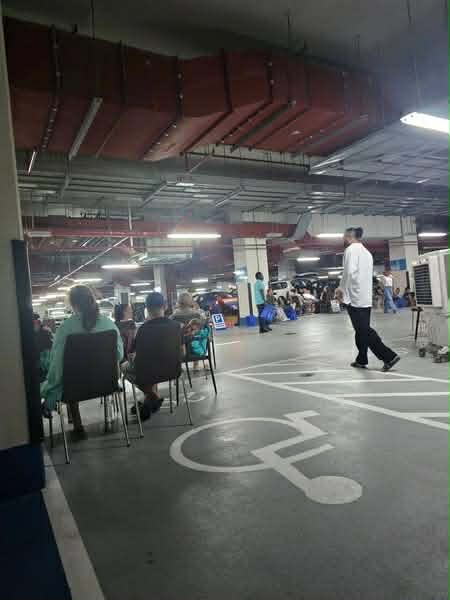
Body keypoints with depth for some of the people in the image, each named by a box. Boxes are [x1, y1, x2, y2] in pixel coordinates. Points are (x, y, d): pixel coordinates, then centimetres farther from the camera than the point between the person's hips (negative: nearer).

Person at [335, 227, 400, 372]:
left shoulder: (351, 249, -7)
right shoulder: (367, 252, 17)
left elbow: (349, 272, -18)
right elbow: (369, 274, 17)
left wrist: (341, 289, -6)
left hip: (355, 297, -9)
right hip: (366, 297, 9)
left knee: (364, 330, -7)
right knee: (363, 330, 13)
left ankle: (389, 356, -11)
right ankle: (361, 360, 19)